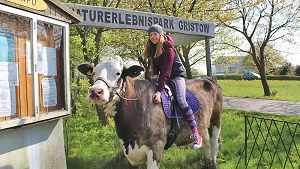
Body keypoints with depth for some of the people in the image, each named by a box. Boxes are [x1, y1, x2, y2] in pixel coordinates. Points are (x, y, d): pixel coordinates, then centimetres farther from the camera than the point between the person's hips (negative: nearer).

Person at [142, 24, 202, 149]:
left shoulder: (168, 49, -24)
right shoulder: (152, 47, 1)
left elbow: (166, 70, -31)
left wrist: (159, 91, -38)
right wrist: (155, 74, -10)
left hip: (176, 75, -8)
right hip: (164, 76, 8)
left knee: (181, 101, -24)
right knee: (148, 95, -4)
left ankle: (196, 134, -22)